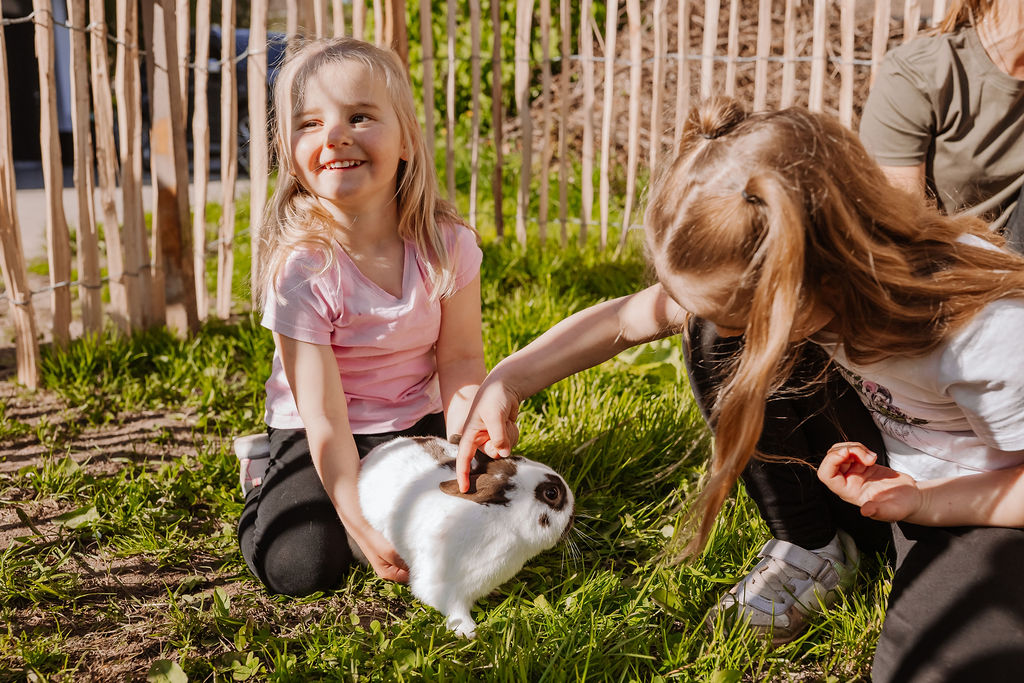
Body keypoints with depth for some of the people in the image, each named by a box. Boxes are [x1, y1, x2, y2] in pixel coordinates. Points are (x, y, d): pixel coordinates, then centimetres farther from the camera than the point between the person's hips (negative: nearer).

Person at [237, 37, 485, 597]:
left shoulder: (447, 243, -15)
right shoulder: (302, 270, -25)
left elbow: (462, 361, -9)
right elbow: (324, 419, -26)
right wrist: (364, 526, -33)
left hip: (418, 424, 3)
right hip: (320, 438, -3)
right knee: (301, 566, -22)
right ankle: (267, 486, 13)